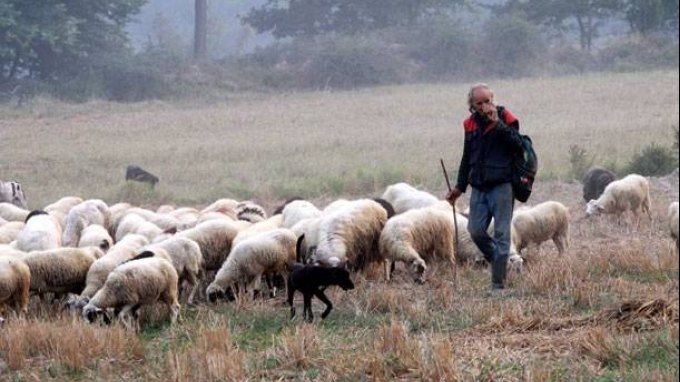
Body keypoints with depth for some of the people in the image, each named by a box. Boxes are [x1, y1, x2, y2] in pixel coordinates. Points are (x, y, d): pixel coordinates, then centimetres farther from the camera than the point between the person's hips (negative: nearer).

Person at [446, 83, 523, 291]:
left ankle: (498, 284, -1)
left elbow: (518, 145, -19)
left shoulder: (505, 119, -4)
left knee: (501, 234, -4)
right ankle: (498, 262, 24)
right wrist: (460, 186, 23)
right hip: (479, 187, 5)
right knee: (475, 231, 1)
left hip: (501, 186, -5)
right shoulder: (471, 124, 11)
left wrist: (498, 124, -22)